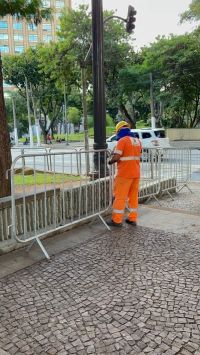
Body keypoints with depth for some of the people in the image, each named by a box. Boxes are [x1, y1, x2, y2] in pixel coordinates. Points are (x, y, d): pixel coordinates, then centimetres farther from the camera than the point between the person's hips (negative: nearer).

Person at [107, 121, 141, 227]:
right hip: (136, 173, 7)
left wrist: (110, 161, 1)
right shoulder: (137, 141, 11)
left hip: (125, 174, -7)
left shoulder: (122, 141, -12)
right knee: (134, 196, 12)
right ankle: (133, 219, 18)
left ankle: (117, 220, 4)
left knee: (120, 196, 0)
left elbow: (116, 157, -18)